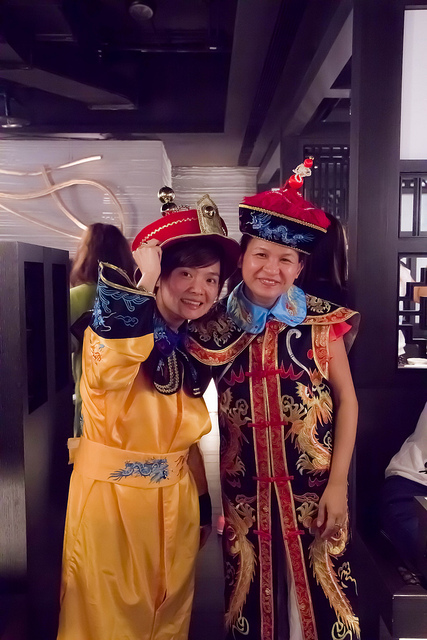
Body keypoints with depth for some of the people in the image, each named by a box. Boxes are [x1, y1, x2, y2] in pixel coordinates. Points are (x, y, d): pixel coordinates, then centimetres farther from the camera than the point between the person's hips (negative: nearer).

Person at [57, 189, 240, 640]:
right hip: (110, 496, -5)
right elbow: (110, 370, -41)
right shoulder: (111, 330, -16)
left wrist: (203, 503, 16)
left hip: (173, 499, 6)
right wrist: (144, 285, -36)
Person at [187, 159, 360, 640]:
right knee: (250, 597, 15)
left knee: (316, 592, 11)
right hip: (242, 493, 1)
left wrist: (337, 483, -5)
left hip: (312, 489, -1)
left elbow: (346, 400, -2)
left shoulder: (322, 320, -6)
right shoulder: (213, 326, -3)